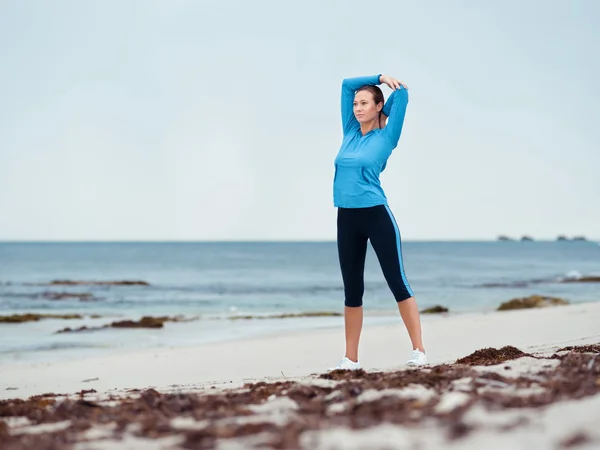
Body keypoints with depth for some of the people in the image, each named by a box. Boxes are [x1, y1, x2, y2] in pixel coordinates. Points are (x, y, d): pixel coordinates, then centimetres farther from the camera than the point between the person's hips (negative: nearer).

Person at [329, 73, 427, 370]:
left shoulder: (386, 136, -2)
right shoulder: (350, 133, 12)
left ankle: (419, 350, -1)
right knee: (352, 290, 9)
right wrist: (378, 78, 16)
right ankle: (351, 358, 14)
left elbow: (402, 92, -4)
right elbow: (347, 85, 16)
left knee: (397, 282, -4)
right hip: (346, 218, 6)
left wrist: (388, 84, 15)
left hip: (376, 215, -5)